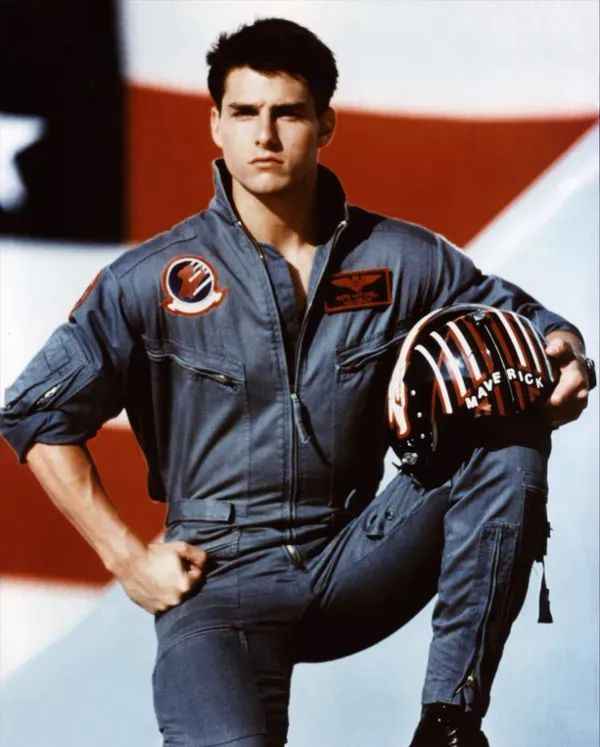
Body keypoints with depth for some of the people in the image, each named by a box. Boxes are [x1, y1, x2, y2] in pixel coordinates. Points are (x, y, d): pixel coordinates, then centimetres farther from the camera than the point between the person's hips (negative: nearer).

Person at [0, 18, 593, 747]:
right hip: (217, 578, -4)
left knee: (511, 433, -17)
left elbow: (527, 321, 13)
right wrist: (128, 558, -5)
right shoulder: (157, 279, -4)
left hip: (353, 563, 4)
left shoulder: (402, 261, 2)